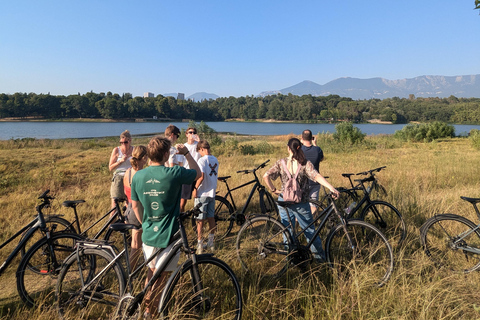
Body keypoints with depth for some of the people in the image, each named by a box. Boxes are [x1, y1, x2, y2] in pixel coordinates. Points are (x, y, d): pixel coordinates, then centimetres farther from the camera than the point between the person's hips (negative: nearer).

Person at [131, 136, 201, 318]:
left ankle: (145, 305, 38)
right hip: (168, 235, -5)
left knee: (151, 271, 25)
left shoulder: (137, 176, -3)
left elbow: (135, 206, 7)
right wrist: (187, 153, 9)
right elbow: (198, 173, 1)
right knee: (162, 276, 12)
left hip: (148, 234, 5)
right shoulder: (174, 173, -18)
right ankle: (149, 312, 20)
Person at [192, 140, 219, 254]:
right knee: (211, 218, 14)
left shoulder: (202, 160, -16)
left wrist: (195, 188, -13)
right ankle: (211, 242, 25)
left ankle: (200, 245, 10)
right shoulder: (215, 160, 6)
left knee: (200, 220, 3)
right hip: (212, 192, 7)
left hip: (202, 194, -6)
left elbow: (201, 177, -24)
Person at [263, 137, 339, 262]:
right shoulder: (305, 164, -9)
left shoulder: (281, 163, -4)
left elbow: (266, 176, -10)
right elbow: (317, 176, -23)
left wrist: (273, 190, -1)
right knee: (309, 229, 15)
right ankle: (319, 254, 28)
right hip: (301, 203, -1)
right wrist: (331, 188, -28)